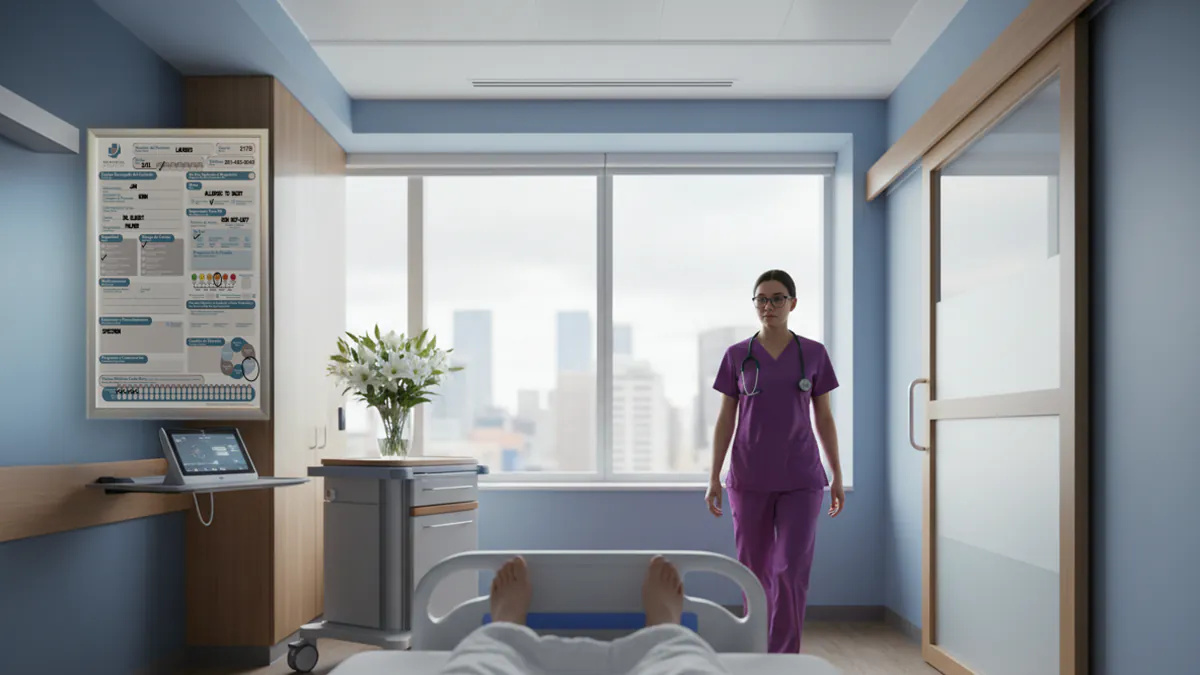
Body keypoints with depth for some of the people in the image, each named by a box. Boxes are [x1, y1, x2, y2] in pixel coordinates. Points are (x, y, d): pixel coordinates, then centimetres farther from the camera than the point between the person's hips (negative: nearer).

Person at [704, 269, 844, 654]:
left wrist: (838, 477, 4)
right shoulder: (737, 356, 2)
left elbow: (824, 419, 6)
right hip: (750, 479, 1)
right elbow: (725, 420, 3)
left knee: (792, 571, -8)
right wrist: (714, 479, -1)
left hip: (801, 480, -1)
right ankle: (762, 651, 28)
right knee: (755, 571, 9)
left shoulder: (814, 354, 2)